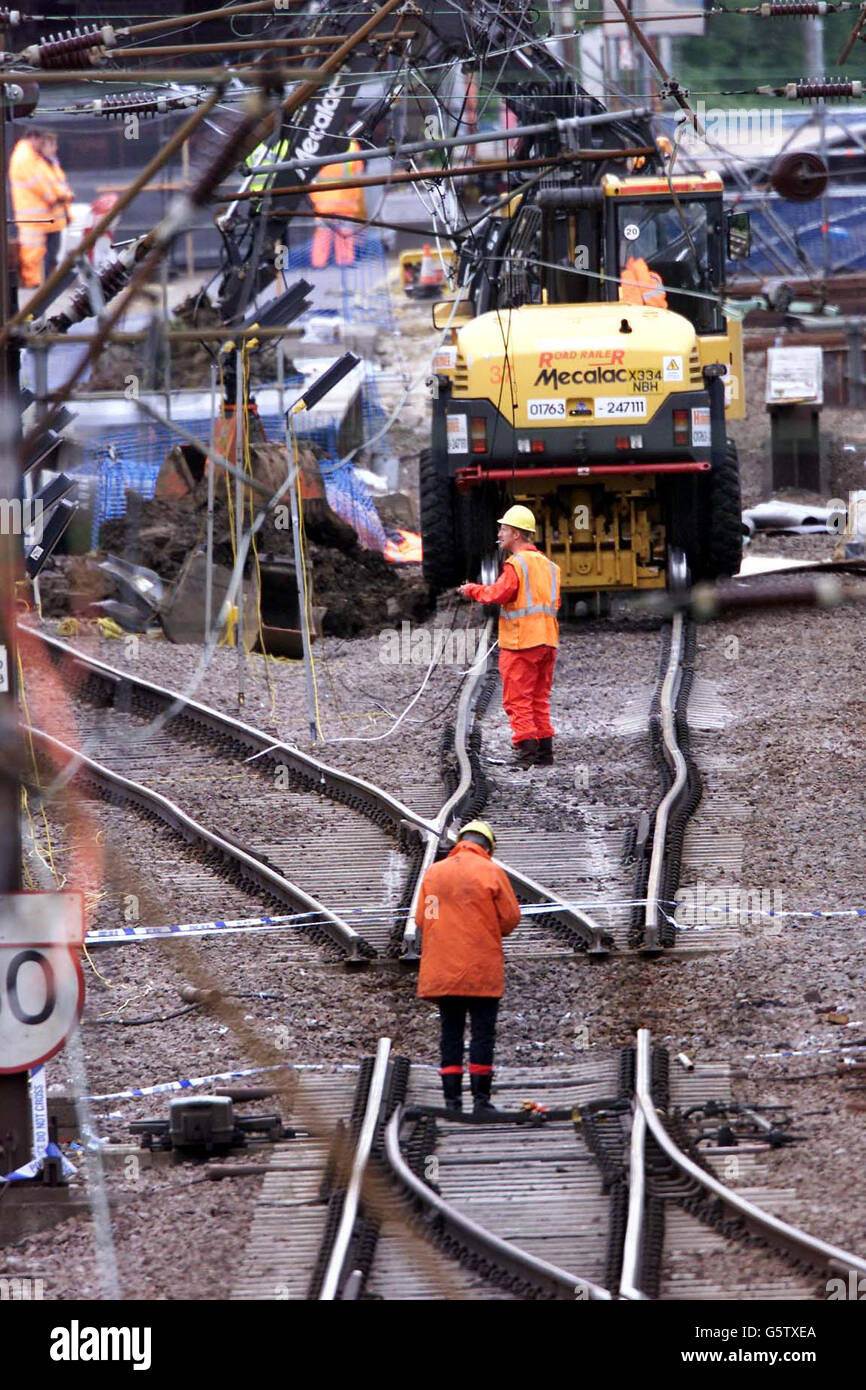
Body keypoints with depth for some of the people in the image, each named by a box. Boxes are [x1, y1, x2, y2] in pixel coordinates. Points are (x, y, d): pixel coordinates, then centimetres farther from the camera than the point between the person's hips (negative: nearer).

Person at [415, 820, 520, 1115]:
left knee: (450, 1033, 8)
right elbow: (510, 919, -3)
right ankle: (481, 1099, -3)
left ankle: (452, 1098, 5)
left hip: (441, 969, 3)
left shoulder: (433, 873, 6)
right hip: (482, 969, -3)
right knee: (483, 1033, 0)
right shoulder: (492, 872, -4)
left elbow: (421, 919, 8)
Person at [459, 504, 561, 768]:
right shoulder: (547, 564, 15)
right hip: (546, 640, 8)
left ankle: (526, 751, -9)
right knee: (540, 700, 13)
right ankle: (544, 751, 11)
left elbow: (498, 594, -21)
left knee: (518, 700, -4)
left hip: (520, 643, -8)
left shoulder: (516, 564, -12)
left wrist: (473, 590, -4)